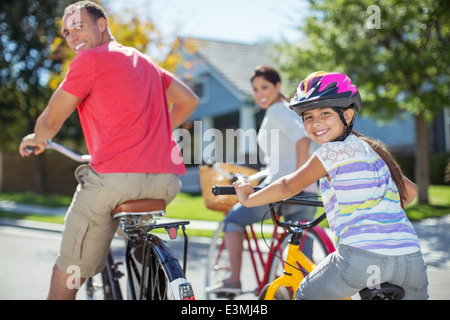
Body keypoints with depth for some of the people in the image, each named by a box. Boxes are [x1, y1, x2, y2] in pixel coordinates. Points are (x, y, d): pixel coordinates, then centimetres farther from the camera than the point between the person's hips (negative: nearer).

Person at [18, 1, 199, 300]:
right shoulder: (143, 60, 24)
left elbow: (51, 121, 6)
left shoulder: (90, 59, 3)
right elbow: (189, 100, 28)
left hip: (115, 177, -7)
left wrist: (36, 138, 28)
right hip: (167, 182, 7)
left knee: (66, 276, 5)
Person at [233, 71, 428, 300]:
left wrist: (247, 199, 20)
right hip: (410, 259, 6)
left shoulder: (335, 150, -1)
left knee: (306, 295, 18)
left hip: (362, 256, -6)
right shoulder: (370, 150, 20)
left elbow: (288, 187, 6)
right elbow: (409, 191, 31)